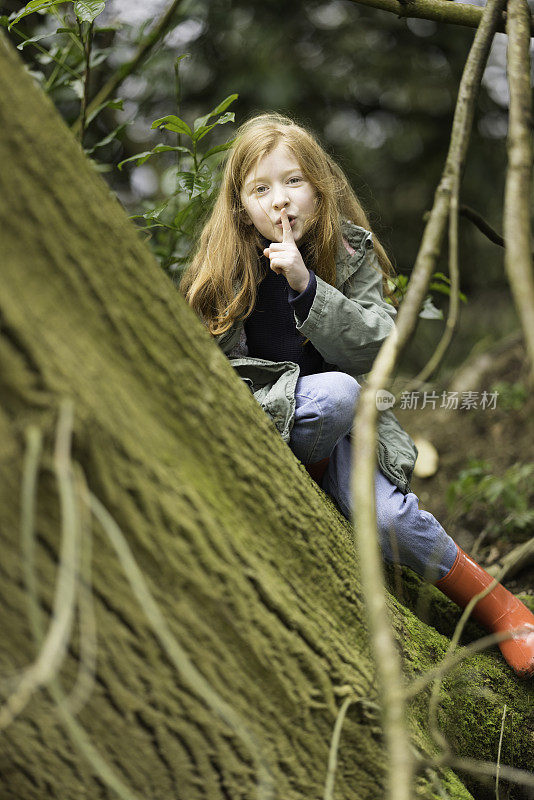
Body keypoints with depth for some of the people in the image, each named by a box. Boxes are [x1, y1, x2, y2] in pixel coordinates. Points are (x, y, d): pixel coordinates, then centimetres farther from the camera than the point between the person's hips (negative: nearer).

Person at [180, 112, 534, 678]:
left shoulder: (350, 254, -1)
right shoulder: (223, 267, -3)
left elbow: (377, 349, -12)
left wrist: (306, 286, -21)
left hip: (343, 420, 1)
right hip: (254, 418, -1)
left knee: (389, 517, -24)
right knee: (337, 395, -35)